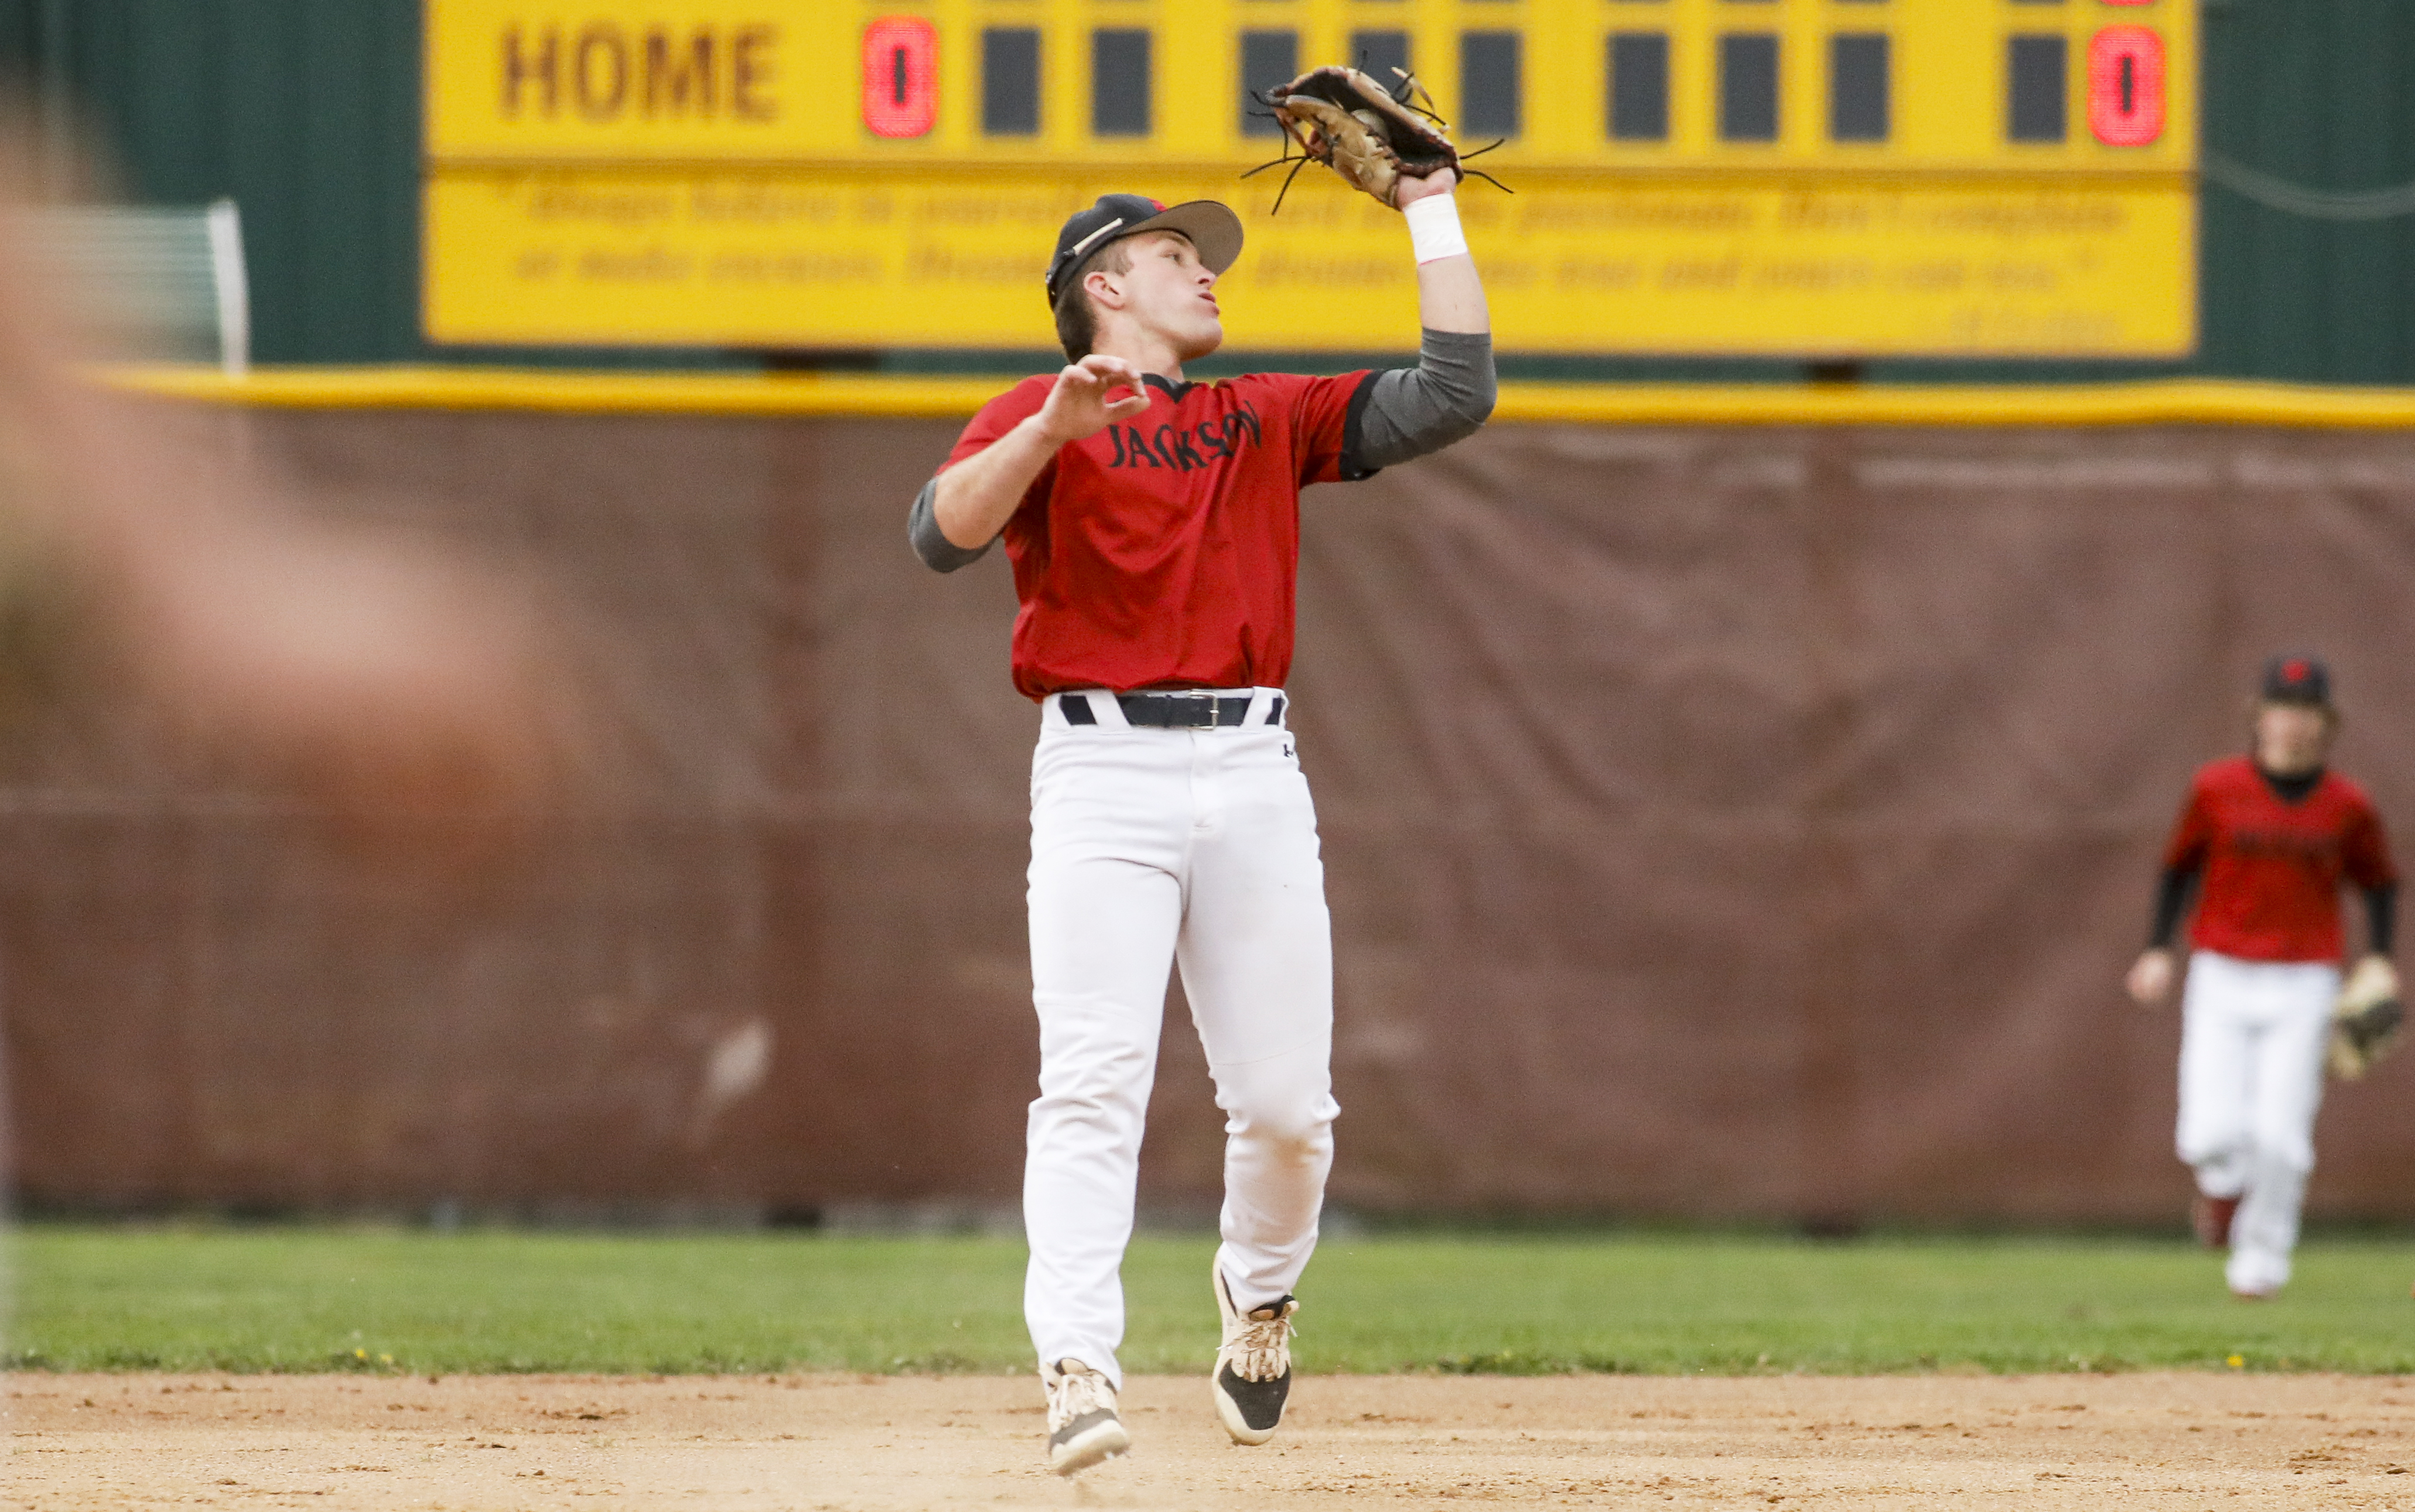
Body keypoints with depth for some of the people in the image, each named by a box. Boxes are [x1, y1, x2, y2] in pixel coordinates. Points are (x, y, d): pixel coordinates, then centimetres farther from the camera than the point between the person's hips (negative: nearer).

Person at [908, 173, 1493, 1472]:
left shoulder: (1266, 419, 20)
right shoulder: (1038, 417, 8)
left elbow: (1452, 396, 11)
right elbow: (942, 534, -10)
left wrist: (1431, 214, 14)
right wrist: (1054, 426, -24)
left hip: (1255, 774, 4)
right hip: (1106, 770, -4)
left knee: (1285, 1105, 2)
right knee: (1094, 1083, -16)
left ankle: (1257, 1290, 31)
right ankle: (1078, 1374, -23)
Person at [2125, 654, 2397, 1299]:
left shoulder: (2347, 806, -3)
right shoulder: (2217, 788, -3)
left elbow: (2380, 883, 11)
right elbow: (2181, 865, 9)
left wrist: (2379, 963, -2)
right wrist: (2158, 950, 2)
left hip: (2302, 985, 0)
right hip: (2221, 980, 0)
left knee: (2279, 1137, -9)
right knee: (2212, 1136, -10)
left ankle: (2262, 1256, 14)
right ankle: (2225, 1182, 27)